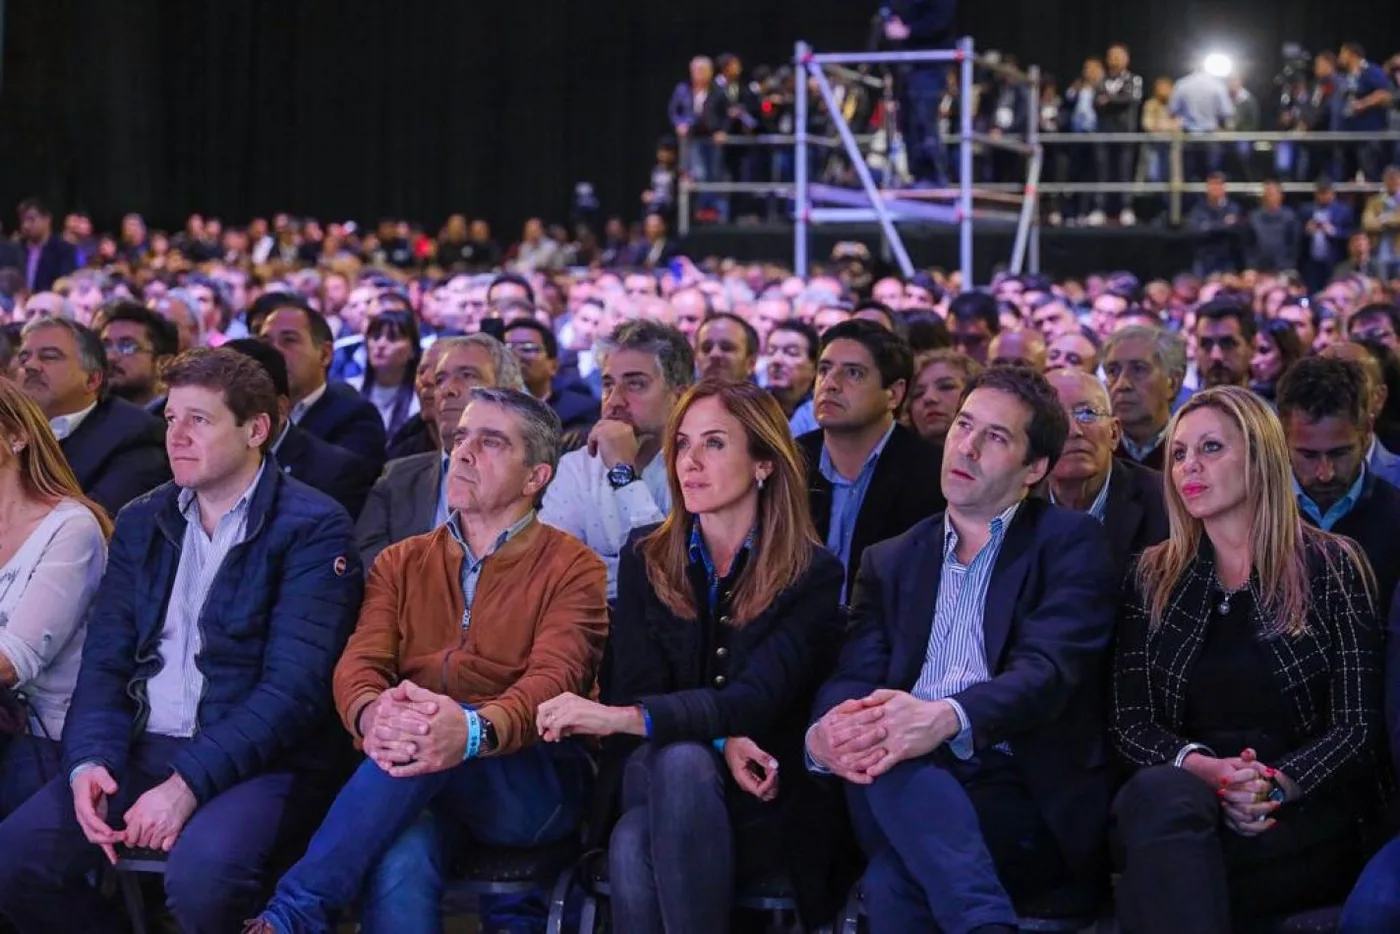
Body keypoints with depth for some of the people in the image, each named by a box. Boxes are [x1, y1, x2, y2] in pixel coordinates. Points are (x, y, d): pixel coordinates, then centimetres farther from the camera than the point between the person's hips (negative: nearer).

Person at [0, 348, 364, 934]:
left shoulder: (313, 527, -6)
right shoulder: (140, 523, 14)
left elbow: (295, 685, -15)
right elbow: (106, 660, 9)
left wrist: (189, 782, -23)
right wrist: (90, 759, -12)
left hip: (256, 759, -5)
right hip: (141, 749, 6)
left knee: (201, 875, -34)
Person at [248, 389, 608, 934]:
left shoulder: (573, 570, 6)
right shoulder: (402, 563, 19)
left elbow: (553, 680, -13)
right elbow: (359, 663, 3)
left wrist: (475, 731, -37)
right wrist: (371, 715, -25)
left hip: (536, 787, -2)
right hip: (414, 785, 2)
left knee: (435, 754, -36)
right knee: (399, 863, -36)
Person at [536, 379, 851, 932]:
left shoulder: (813, 574, -3)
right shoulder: (646, 560, 9)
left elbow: (756, 699, -15)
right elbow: (637, 688, 2)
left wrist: (622, 718, -30)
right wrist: (718, 741, -20)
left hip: (768, 803, -2)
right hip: (655, 779, 2)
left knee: (681, 762, -37)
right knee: (632, 850, -36)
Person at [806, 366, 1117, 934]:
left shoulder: (1067, 543, 8)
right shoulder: (890, 562, 23)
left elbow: (1049, 668, -10)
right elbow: (853, 678, 8)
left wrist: (946, 719, -31)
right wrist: (824, 735, -20)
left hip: (1027, 796, -4)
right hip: (904, 785, 4)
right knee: (878, 747, -35)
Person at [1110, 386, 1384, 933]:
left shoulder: (1330, 566, 4)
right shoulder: (1152, 578, 13)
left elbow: (1356, 723, -1)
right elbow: (1130, 722, 7)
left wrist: (1275, 786, -19)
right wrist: (1202, 768, -15)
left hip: (1310, 815, -3)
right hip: (1184, 791, 3)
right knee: (1159, 792, -37)